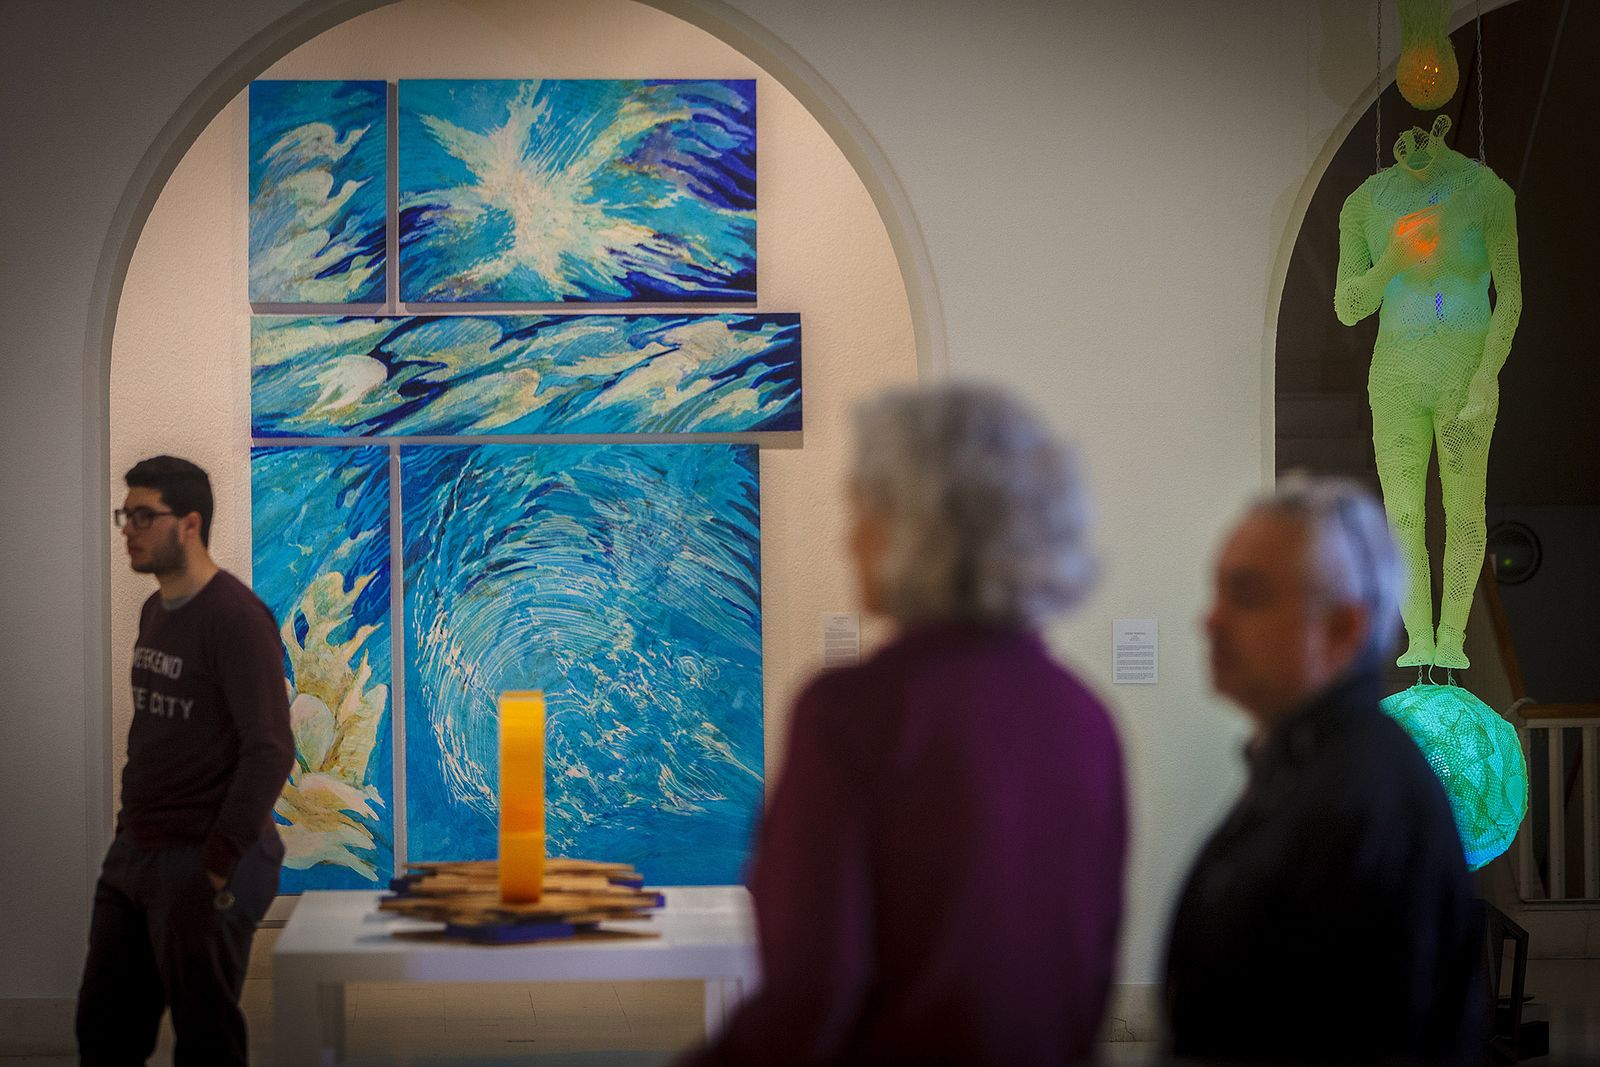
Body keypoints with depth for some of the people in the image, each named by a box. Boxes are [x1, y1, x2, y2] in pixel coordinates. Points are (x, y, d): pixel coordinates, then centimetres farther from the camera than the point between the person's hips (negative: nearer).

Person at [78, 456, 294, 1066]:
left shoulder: (235, 618, -15)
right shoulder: (155, 611, 12)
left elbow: (270, 751, -20)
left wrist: (219, 863, -21)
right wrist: (129, 831, 13)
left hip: (203, 864, -9)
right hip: (133, 856, 9)